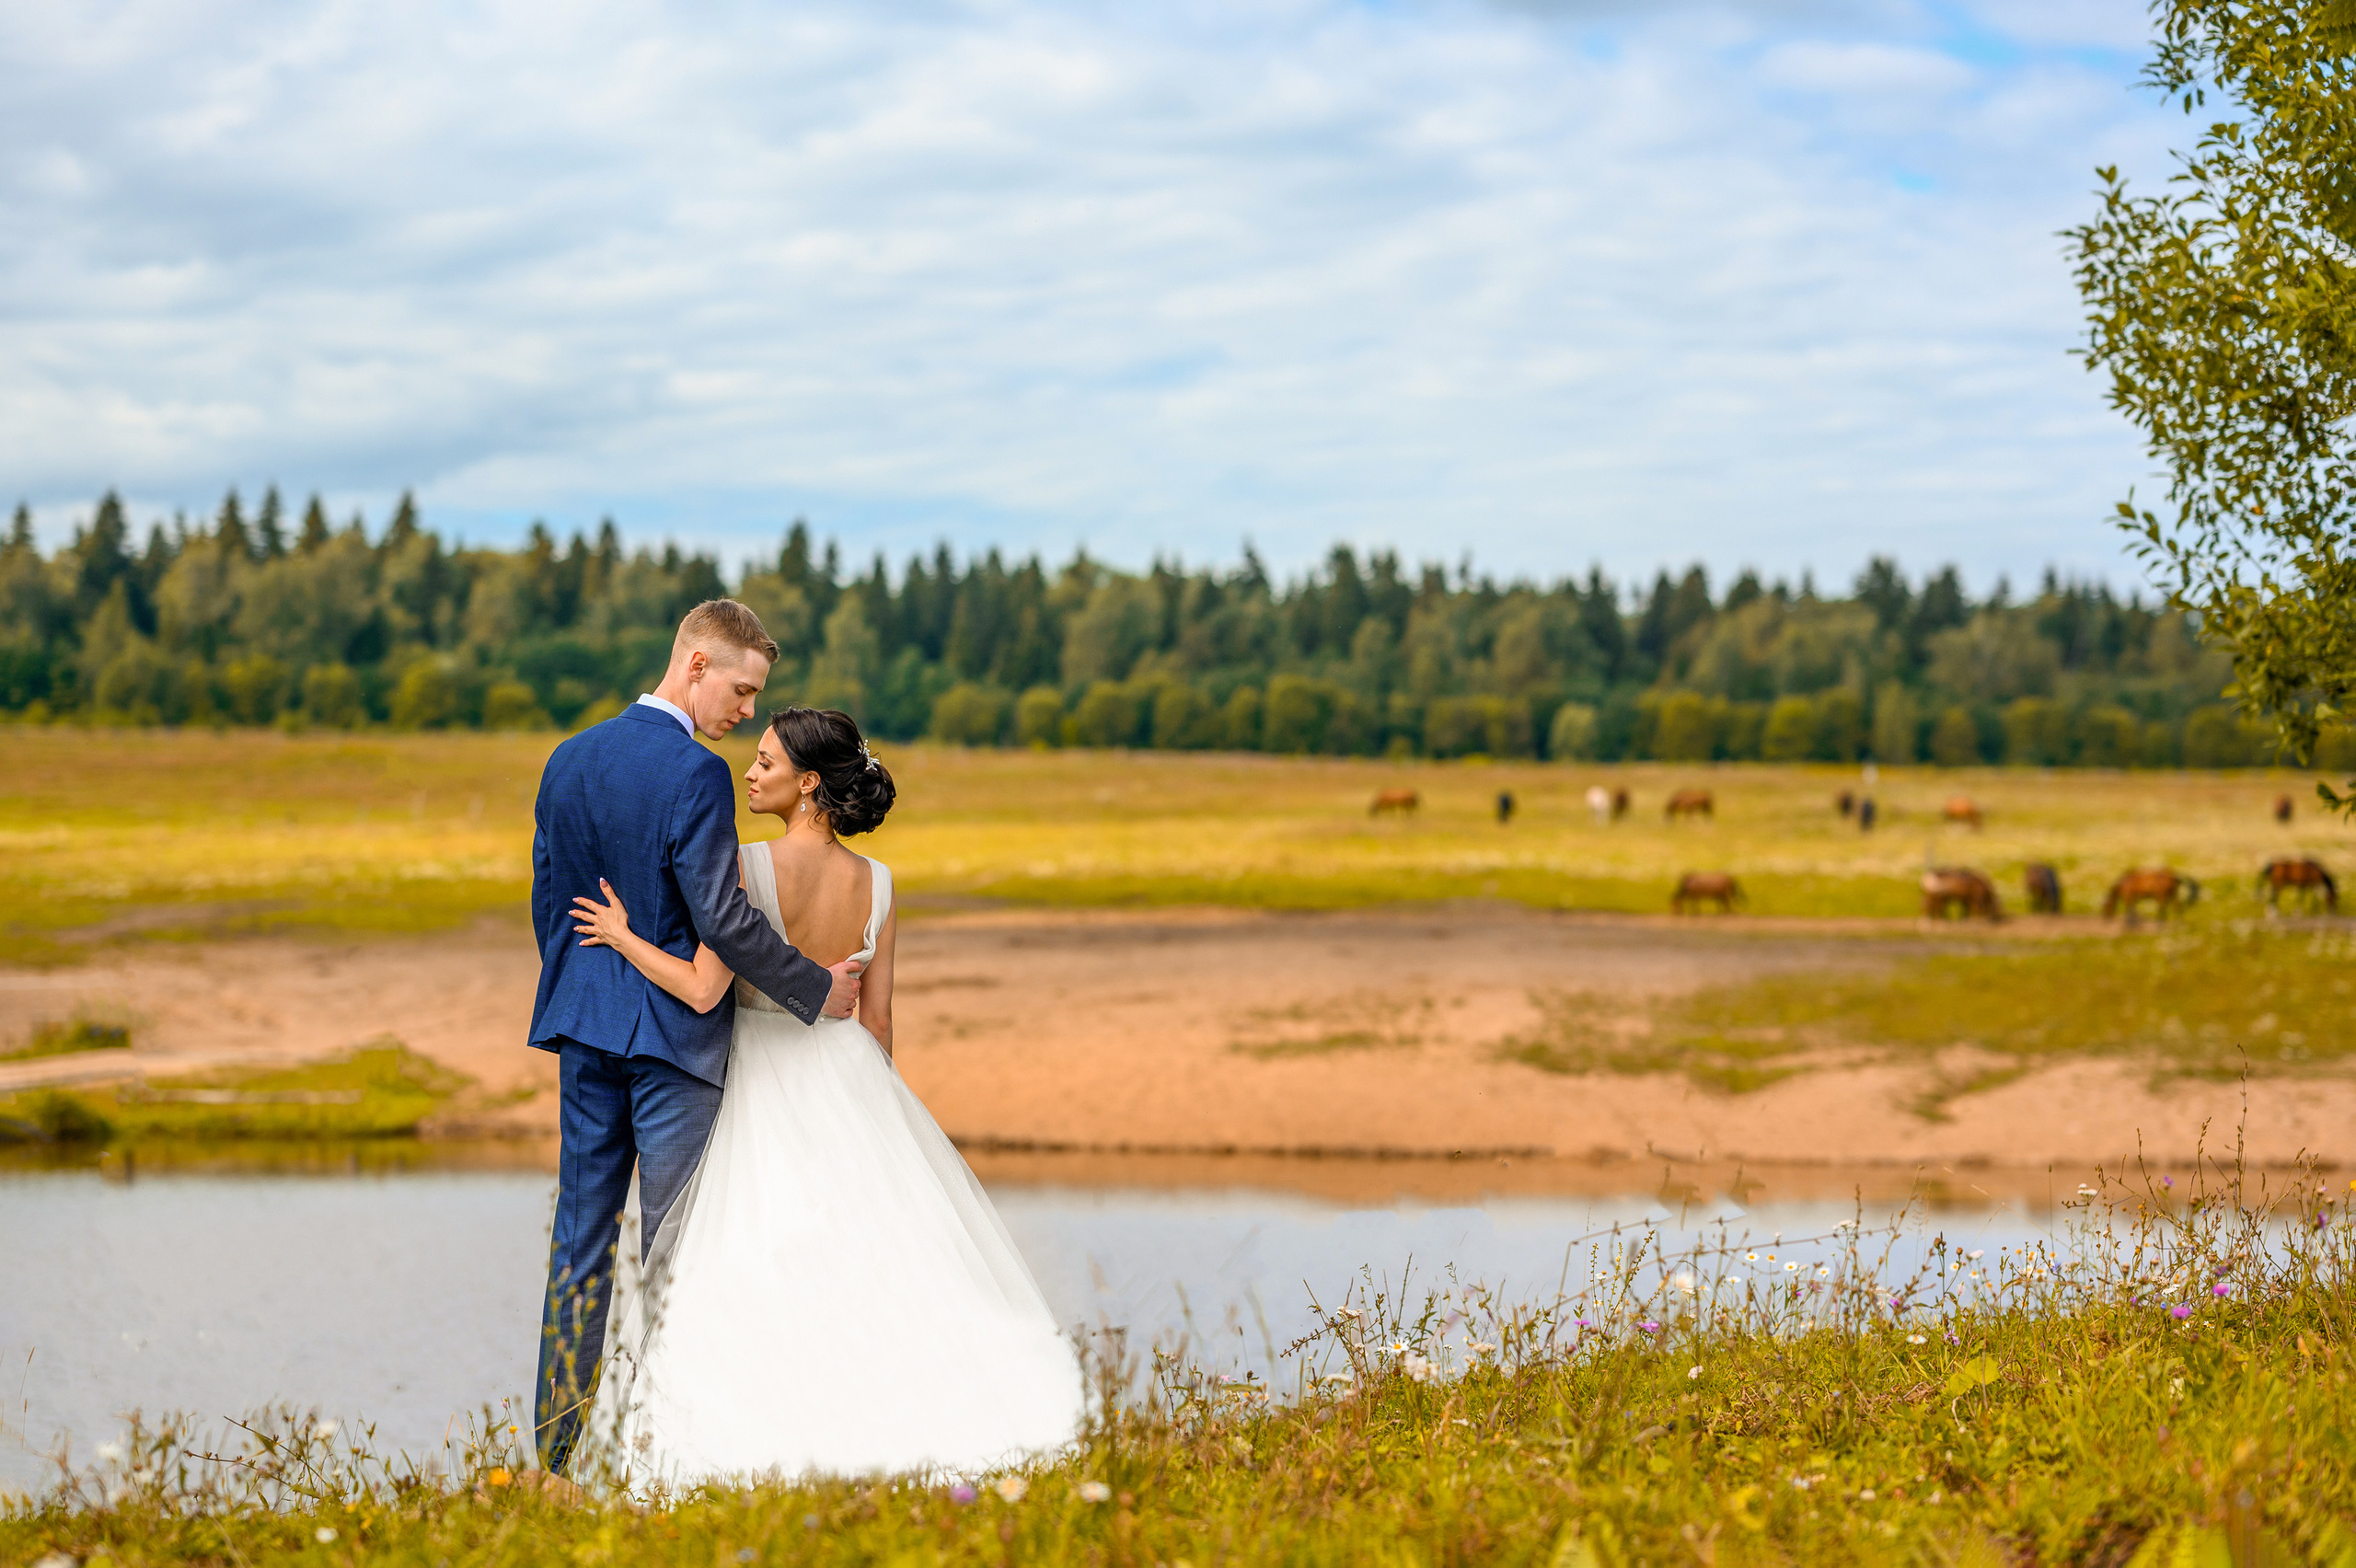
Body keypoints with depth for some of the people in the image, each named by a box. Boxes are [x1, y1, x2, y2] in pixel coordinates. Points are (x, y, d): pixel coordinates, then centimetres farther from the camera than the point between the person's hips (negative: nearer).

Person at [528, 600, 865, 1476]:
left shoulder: (569, 761, 7)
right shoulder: (695, 777, -16)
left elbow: (547, 900, 13)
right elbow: (721, 920, -19)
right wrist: (817, 990, -8)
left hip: (585, 1026, 7)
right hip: (673, 1032, -7)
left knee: (581, 1237, 10)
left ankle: (554, 1454, 12)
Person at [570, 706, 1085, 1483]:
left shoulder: (747, 867, -15)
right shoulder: (876, 886, 0)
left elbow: (703, 989, -22)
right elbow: (876, 1021, 4)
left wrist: (623, 937, -8)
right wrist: (865, 1110, 16)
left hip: (768, 1085, -4)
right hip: (851, 1073, 4)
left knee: (754, 1282, 0)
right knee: (877, 1260, 10)